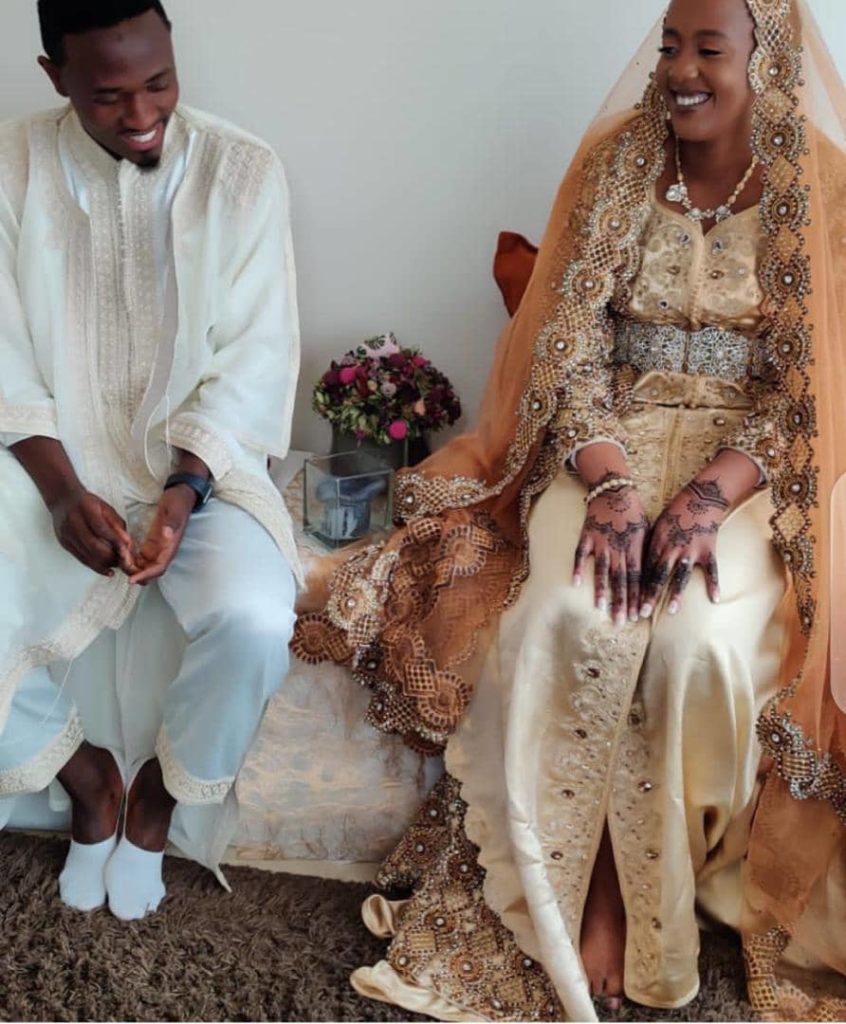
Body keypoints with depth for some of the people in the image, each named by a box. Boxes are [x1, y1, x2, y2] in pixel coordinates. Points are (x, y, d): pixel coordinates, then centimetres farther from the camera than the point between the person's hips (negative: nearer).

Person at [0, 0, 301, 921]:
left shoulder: (242, 171, -6)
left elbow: (251, 363, -8)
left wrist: (182, 493, -21)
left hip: (197, 459, -1)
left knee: (254, 620, -29)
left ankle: (160, 789, 5)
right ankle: (85, 774, 9)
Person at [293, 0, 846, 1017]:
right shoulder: (614, 168, 4)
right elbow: (571, 351, -2)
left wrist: (709, 498, -21)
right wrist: (612, 484, -19)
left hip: (747, 464, -1)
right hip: (610, 444, 1)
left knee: (695, 635, -30)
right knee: (568, 614, -29)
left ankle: (635, 893, -9)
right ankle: (579, 892, -14)